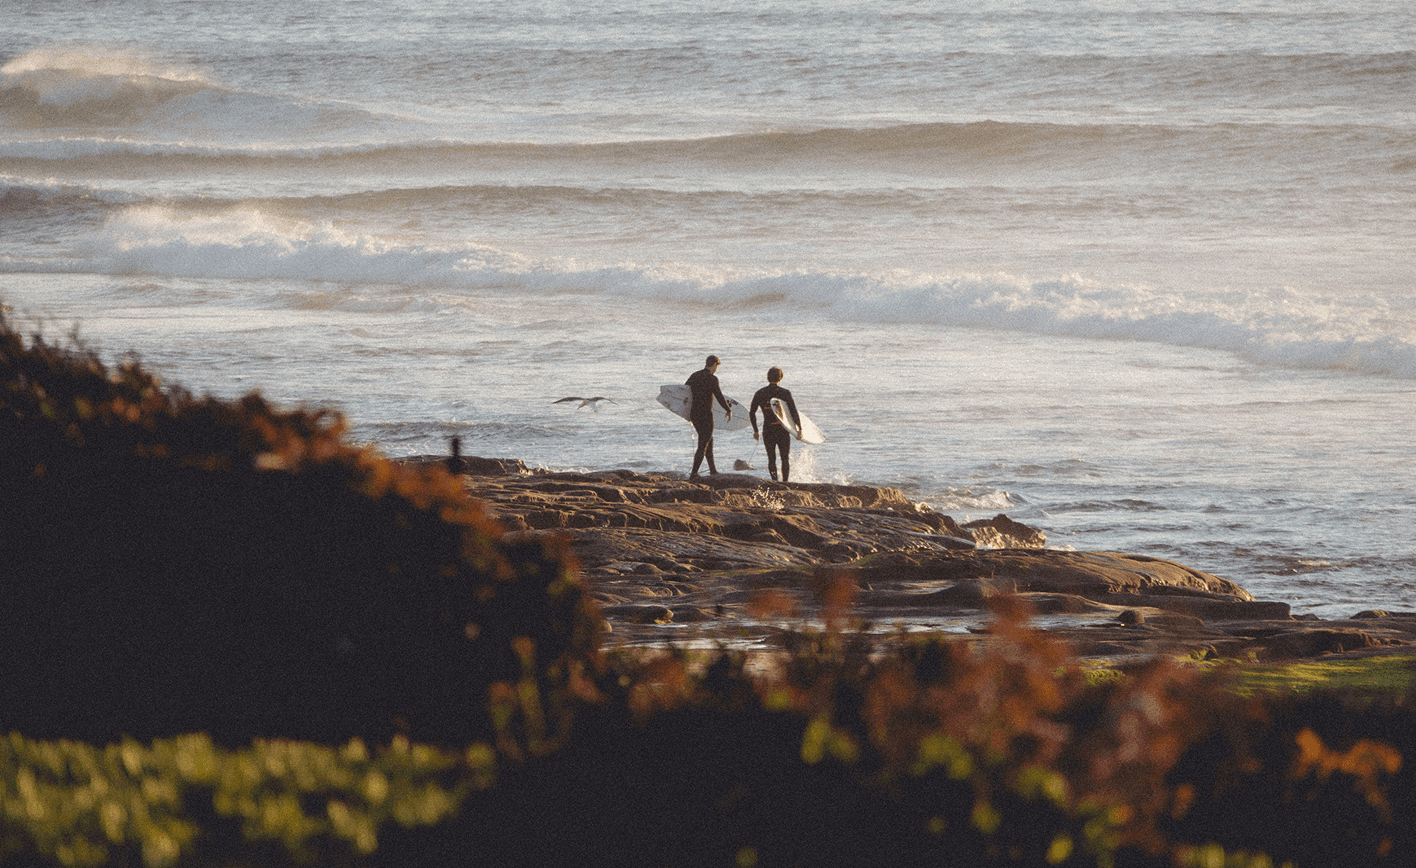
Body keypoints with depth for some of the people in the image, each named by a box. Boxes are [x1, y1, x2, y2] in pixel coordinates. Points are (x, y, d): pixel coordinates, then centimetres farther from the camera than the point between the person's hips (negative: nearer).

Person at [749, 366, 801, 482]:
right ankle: (785, 482, 6)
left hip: (767, 431, 2)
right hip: (782, 429, -2)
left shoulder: (760, 393, 1)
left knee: (771, 459, 11)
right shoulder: (785, 393, -8)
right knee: (785, 458, 12)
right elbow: (794, 413, -10)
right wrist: (800, 429, -1)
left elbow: (752, 413, 5)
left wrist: (755, 431, 14)